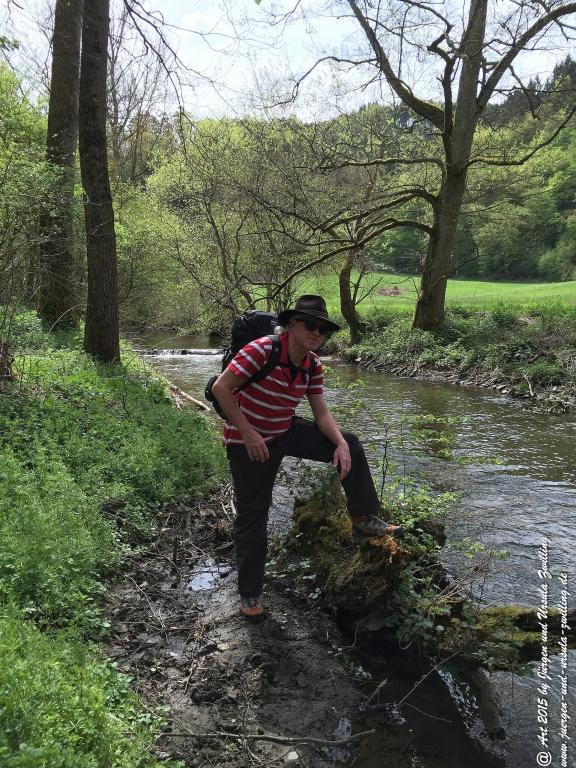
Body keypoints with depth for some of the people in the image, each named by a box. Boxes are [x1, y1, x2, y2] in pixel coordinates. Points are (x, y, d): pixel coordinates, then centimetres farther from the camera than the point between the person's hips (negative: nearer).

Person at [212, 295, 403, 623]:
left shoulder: (313, 364, -5)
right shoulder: (262, 350, -27)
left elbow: (322, 413, -1)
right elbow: (221, 388, -26)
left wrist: (341, 443, -18)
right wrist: (247, 433, -26)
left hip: (286, 432, 7)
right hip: (249, 442, -6)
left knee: (350, 445, 1)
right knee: (252, 515, 2)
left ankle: (365, 518, 14)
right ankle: (250, 593, 20)